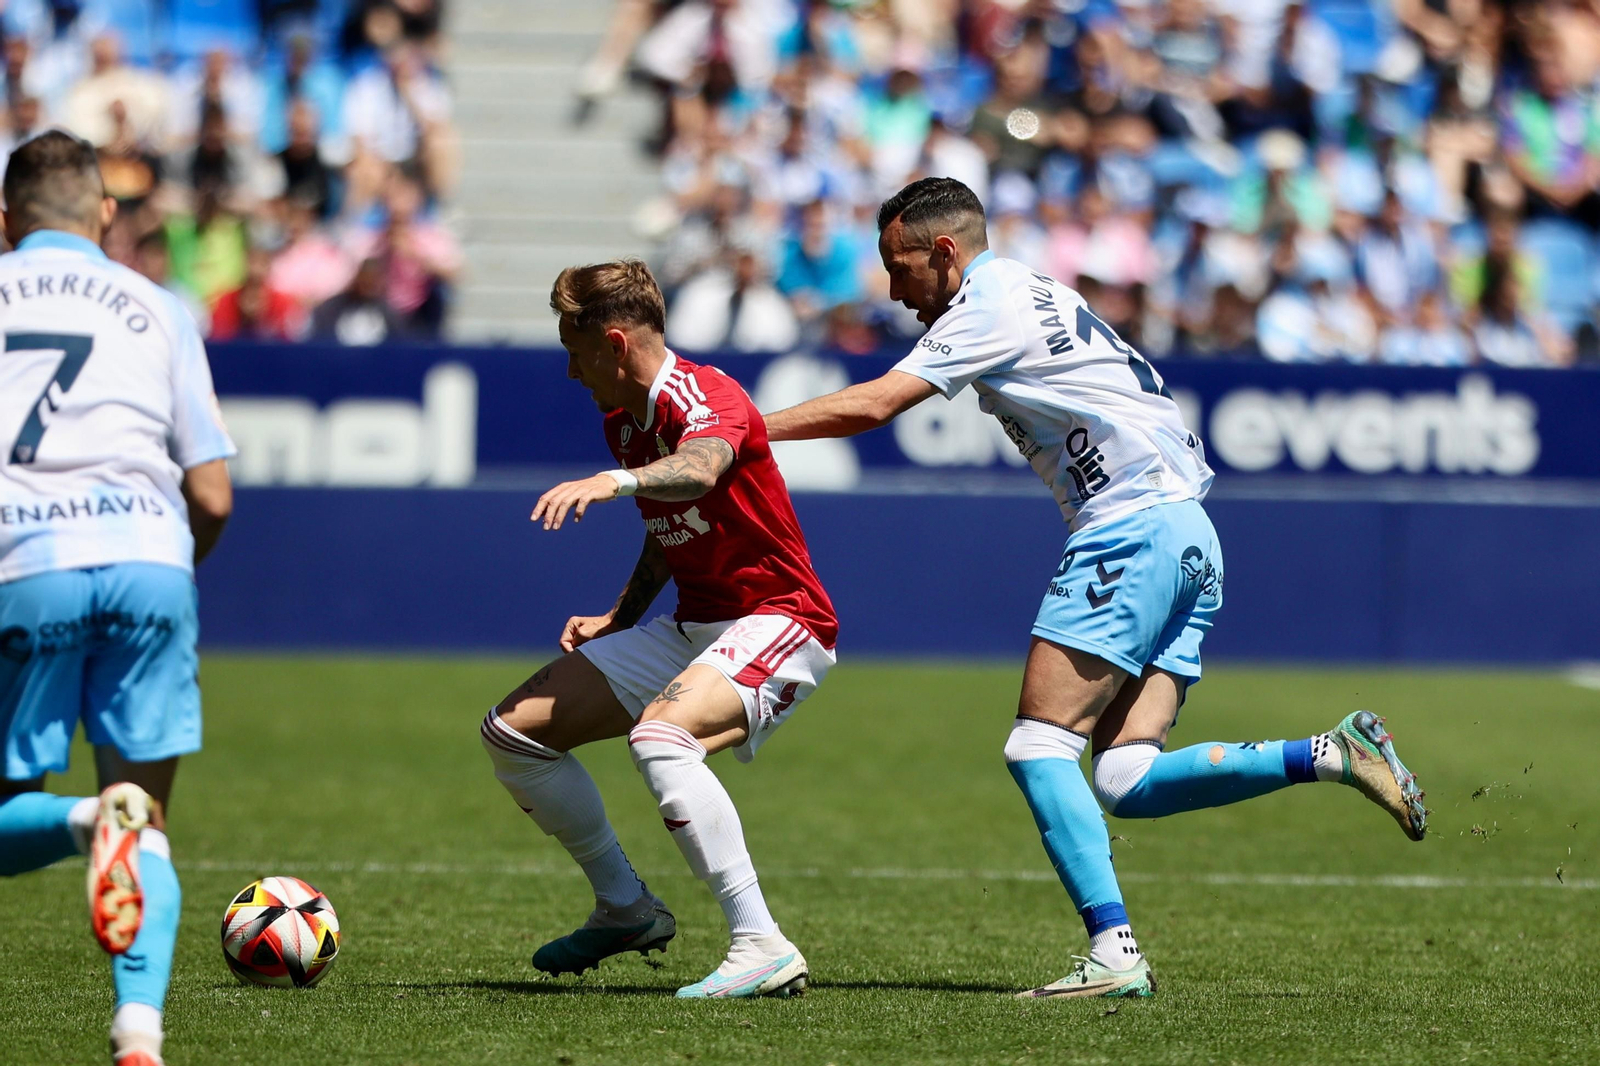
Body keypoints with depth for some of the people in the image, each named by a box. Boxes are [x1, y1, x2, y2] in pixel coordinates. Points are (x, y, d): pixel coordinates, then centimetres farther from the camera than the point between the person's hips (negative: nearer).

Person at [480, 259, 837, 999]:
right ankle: (626, 909, 20)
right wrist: (619, 619, 13)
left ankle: (763, 950, -35)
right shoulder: (622, 421, 10)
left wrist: (613, 482, -61)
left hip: (778, 624, -10)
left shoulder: (705, 396, -19)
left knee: (660, 736, -38)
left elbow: (699, 470, -44)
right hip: (694, 627, 10)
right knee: (512, 729, 6)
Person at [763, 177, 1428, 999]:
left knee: (1038, 749, -11)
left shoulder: (991, 307, -6)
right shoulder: (1031, 296, 23)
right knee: (1126, 783, -1)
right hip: (1185, 538, 9)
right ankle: (1332, 754, -6)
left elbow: (869, 406, -13)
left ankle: (1114, 954, -19)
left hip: (1135, 529, -9)